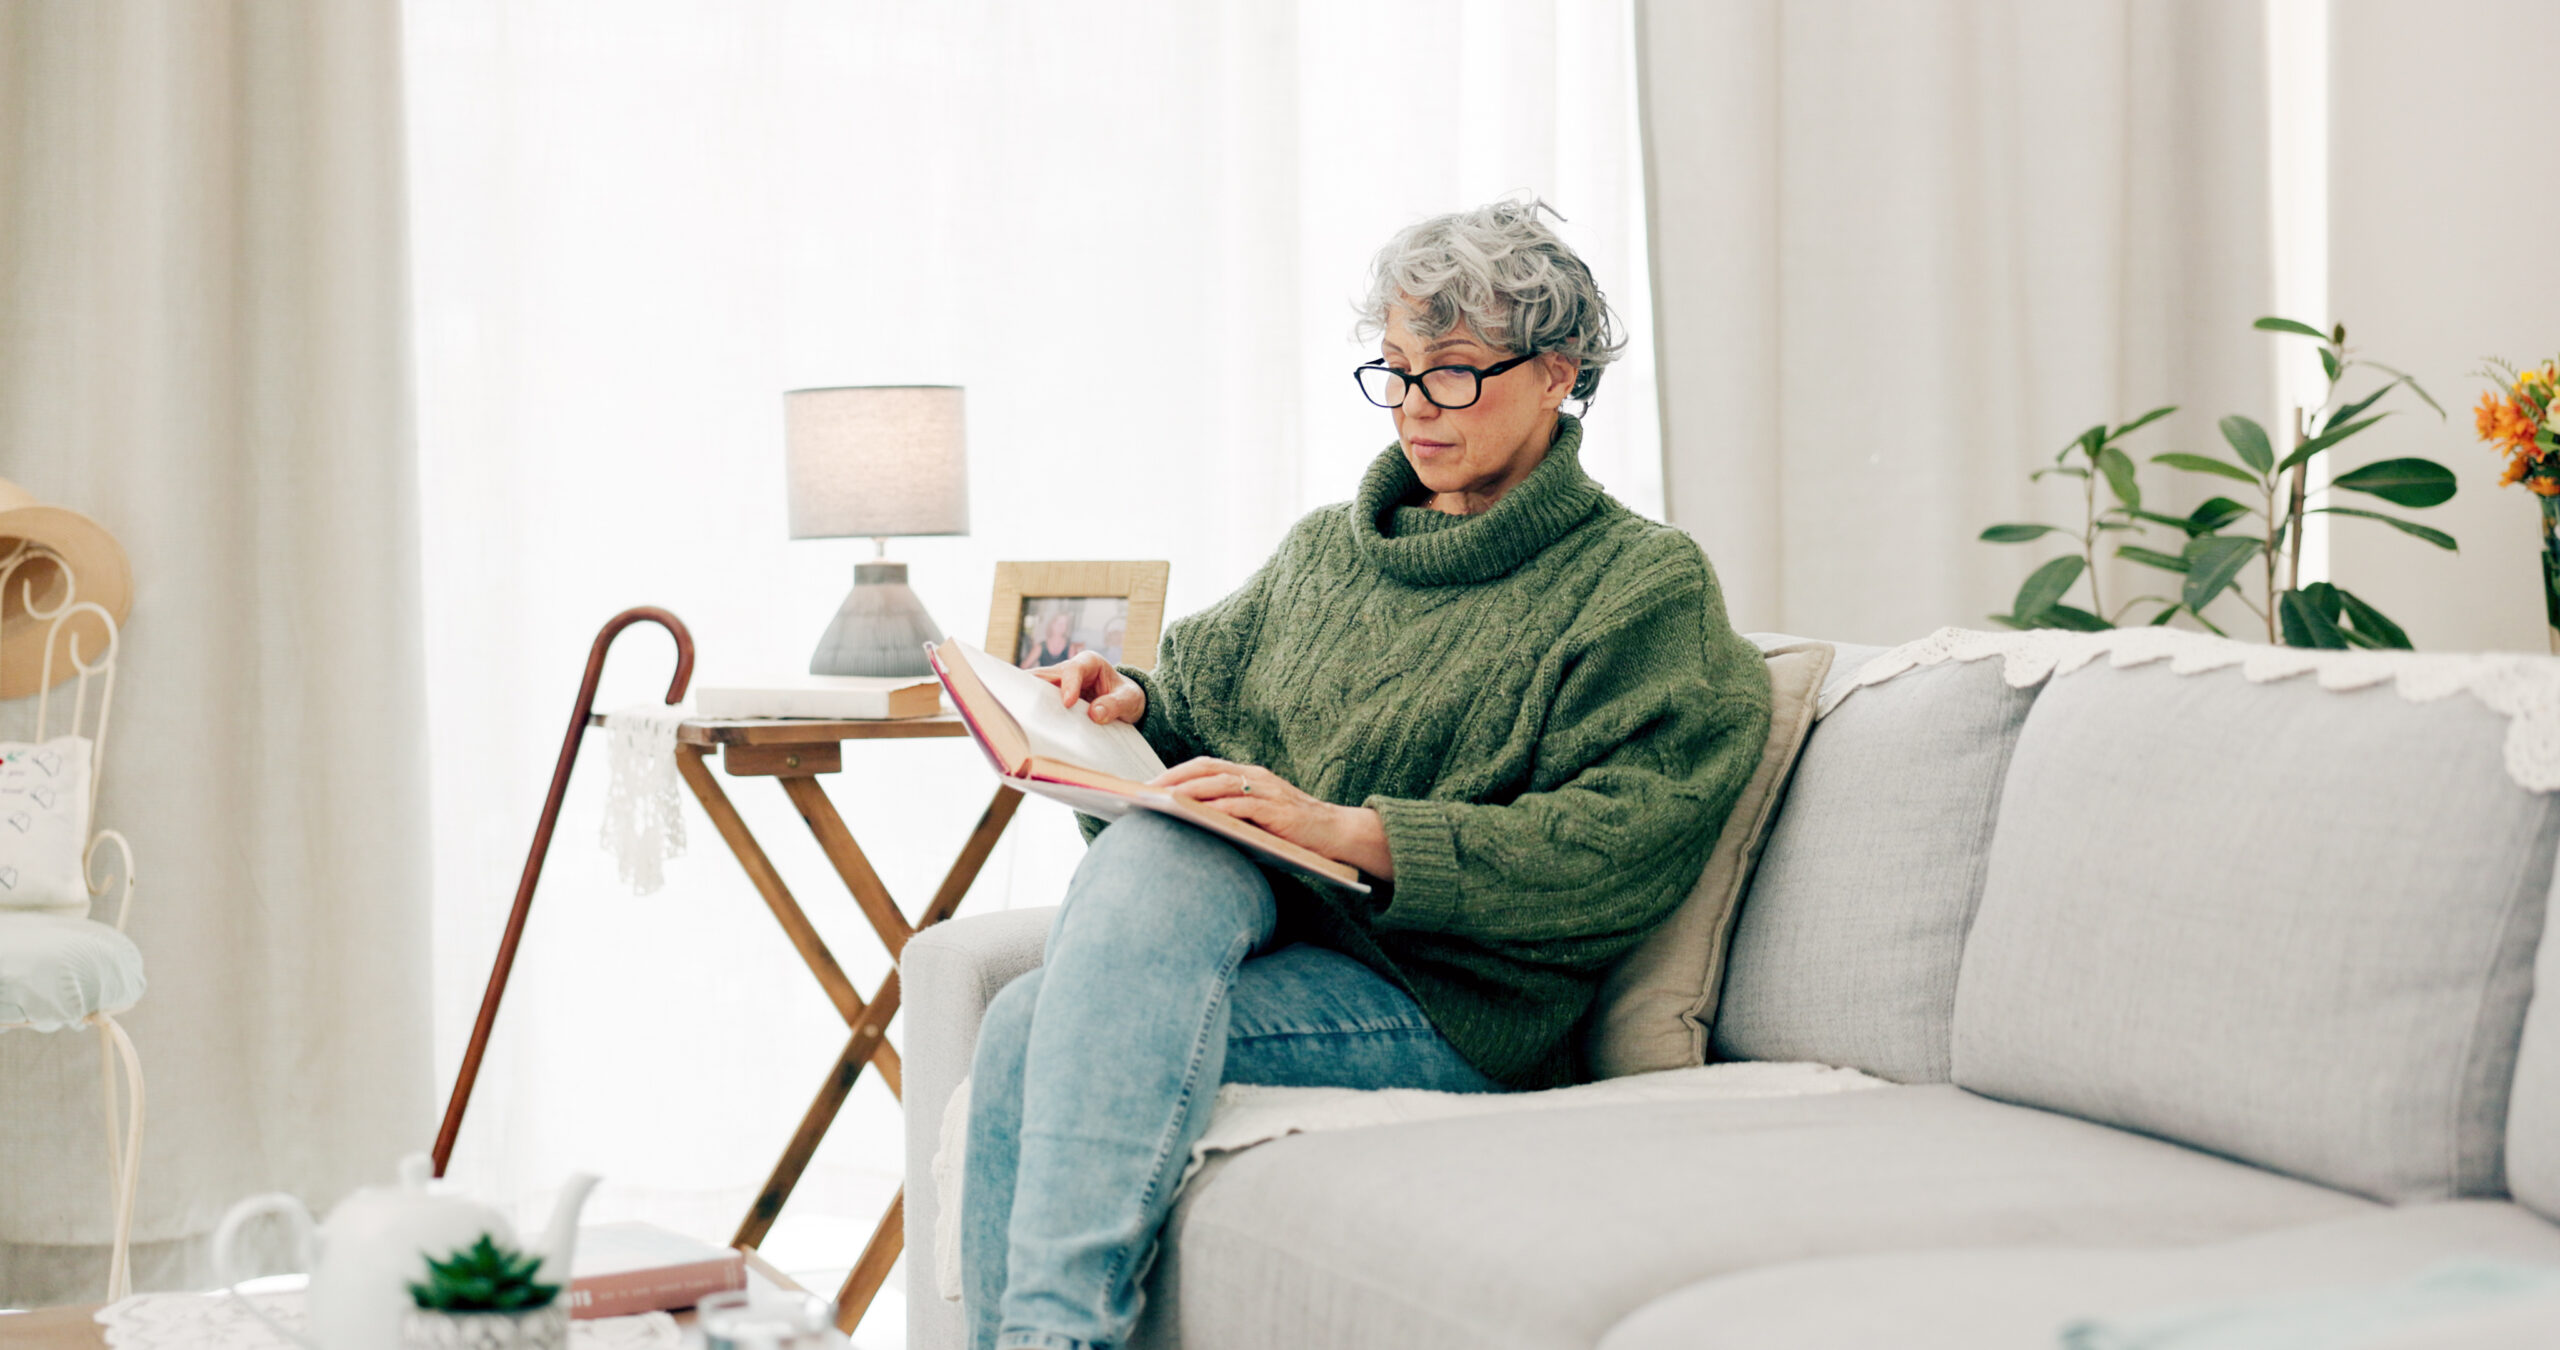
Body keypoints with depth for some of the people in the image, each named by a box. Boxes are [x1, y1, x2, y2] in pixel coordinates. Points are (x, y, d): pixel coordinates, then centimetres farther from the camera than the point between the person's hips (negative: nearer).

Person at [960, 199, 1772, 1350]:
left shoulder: (1644, 582, 5)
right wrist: (1128, 705, 1)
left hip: (1444, 1002, -5)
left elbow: (1618, 843, -9)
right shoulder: (1323, 549, 24)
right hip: (1254, 920, 5)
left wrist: (1349, 830, -19)